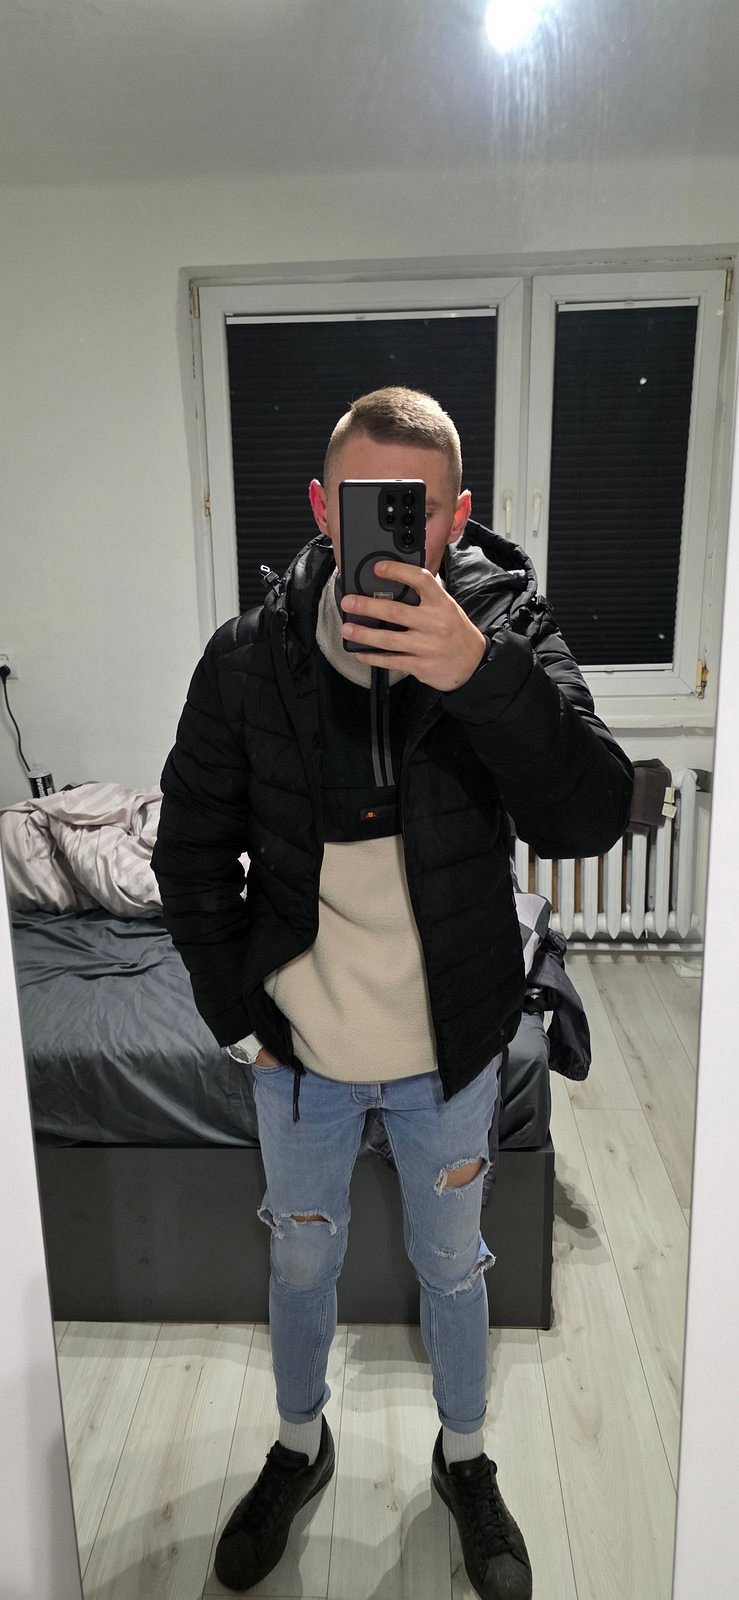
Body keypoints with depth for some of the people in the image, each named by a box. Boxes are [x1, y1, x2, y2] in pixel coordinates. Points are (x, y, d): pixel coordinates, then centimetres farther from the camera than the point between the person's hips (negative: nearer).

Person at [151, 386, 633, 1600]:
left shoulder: (507, 628, -15)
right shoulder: (250, 656, -12)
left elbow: (588, 822, -27)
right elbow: (192, 849, -2)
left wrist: (481, 673, -40)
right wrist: (236, 1010, -4)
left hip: (452, 1047, -1)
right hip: (299, 1048, 1)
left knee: (452, 1266, 23)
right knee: (302, 1261, 24)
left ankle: (465, 1459, 52)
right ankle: (300, 1447, 54)